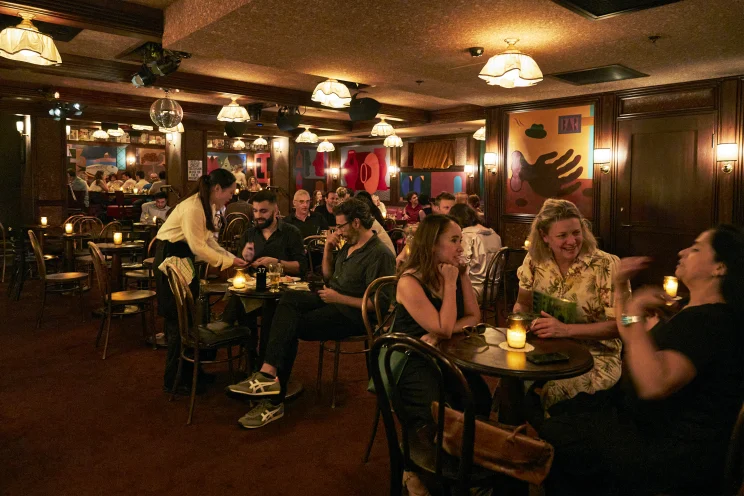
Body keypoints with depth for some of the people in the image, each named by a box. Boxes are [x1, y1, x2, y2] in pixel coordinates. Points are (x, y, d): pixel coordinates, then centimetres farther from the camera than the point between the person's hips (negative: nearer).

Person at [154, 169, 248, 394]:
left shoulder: (209, 206, 5)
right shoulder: (192, 208, -25)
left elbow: (209, 240, 6)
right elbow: (198, 246, -26)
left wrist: (232, 258, -3)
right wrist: (227, 261, -20)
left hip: (185, 259, 10)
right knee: (179, 319, -3)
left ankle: (189, 371, 27)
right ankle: (173, 381, 10)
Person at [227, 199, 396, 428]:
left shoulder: (379, 255, -17)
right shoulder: (349, 245, 13)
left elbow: (379, 303, -21)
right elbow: (328, 277, 21)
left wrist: (339, 298, -20)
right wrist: (328, 249, 5)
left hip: (352, 314, -9)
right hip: (333, 301, 9)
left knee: (289, 327, -18)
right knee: (288, 299, -17)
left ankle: (273, 401, -12)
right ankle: (269, 375, -25)